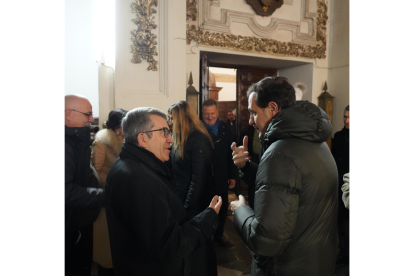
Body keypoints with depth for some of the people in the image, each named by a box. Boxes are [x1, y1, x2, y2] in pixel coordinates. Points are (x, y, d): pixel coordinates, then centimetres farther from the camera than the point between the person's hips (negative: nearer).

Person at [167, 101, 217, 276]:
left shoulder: (198, 140, -19)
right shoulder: (180, 139, 8)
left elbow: (199, 177, -21)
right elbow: (174, 170, 10)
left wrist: (188, 207, -20)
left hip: (195, 203, -8)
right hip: (181, 198, 8)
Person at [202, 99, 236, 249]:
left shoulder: (225, 127, 3)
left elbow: (229, 152, 6)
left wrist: (232, 174, 8)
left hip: (222, 175, 5)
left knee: (223, 206, 17)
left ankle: (219, 234, 39)